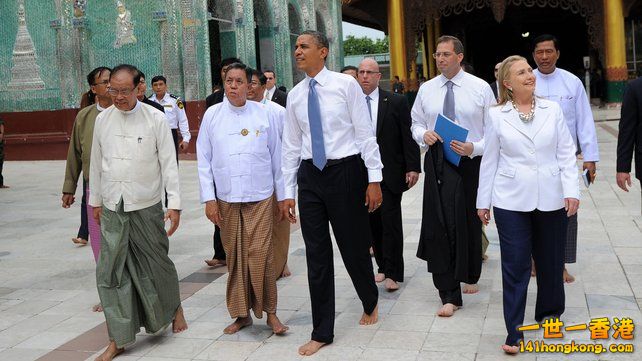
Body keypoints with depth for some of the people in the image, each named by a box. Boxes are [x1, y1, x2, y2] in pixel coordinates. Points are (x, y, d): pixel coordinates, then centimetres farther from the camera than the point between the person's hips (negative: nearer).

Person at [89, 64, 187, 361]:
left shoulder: (155, 119, -7)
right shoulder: (102, 120, 4)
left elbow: (168, 163, -6)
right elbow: (97, 164, 12)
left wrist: (174, 204, -10)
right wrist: (95, 201, 15)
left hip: (147, 206, -3)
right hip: (113, 208, 3)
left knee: (156, 262, 9)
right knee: (110, 271, 1)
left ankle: (173, 307, 38)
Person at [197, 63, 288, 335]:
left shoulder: (264, 114, 1)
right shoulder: (212, 115, 3)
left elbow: (276, 157, 5)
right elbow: (204, 159, 5)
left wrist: (283, 196, 6)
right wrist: (209, 198, 0)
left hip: (260, 198, -2)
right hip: (226, 199, 2)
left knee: (260, 254, -6)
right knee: (234, 257, 9)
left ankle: (270, 312, 9)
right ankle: (241, 313, 21)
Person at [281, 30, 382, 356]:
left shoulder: (346, 84, -5)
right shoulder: (294, 95, 8)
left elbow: (365, 133, -6)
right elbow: (291, 146, 10)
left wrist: (374, 179, -10)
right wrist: (288, 192, 7)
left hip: (346, 172, -4)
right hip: (310, 175, 4)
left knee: (354, 247, 8)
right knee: (316, 254, 6)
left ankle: (370, 303, 40)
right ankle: (322, 332, 17)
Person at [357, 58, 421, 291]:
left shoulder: (396, 102, -3)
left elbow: (408, 136, -4)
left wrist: (413, 167, -9)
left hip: (390, 173, -3)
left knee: (391, 223, -1)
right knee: (373, 222, 9)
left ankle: (393, 273, 8)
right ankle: (383, 266, 24)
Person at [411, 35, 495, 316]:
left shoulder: (480, 88, -2)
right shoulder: (426, 89, 7)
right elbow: (416, 124, 16)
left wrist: (474, 148, -18)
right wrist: (423, 134, -7)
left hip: (471, 162, -1)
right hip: (437, 163, 2)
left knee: (470, 224, 12)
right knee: (437, 227, -4)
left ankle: (470, 277, 38)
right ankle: (449, 295, 4)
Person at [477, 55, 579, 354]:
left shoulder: (552, 110, 4)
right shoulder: (497, 116, 1)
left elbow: (566, 154, 4)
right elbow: (490, 160, 4)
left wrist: (571, 190, -7)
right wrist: (483, 201, 5)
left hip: (551, 200, 2)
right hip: (511, 202, -2)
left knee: (551, 261, 13)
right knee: (515, 266, -2)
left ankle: (549, 313, 35)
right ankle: (514, 333, 4)